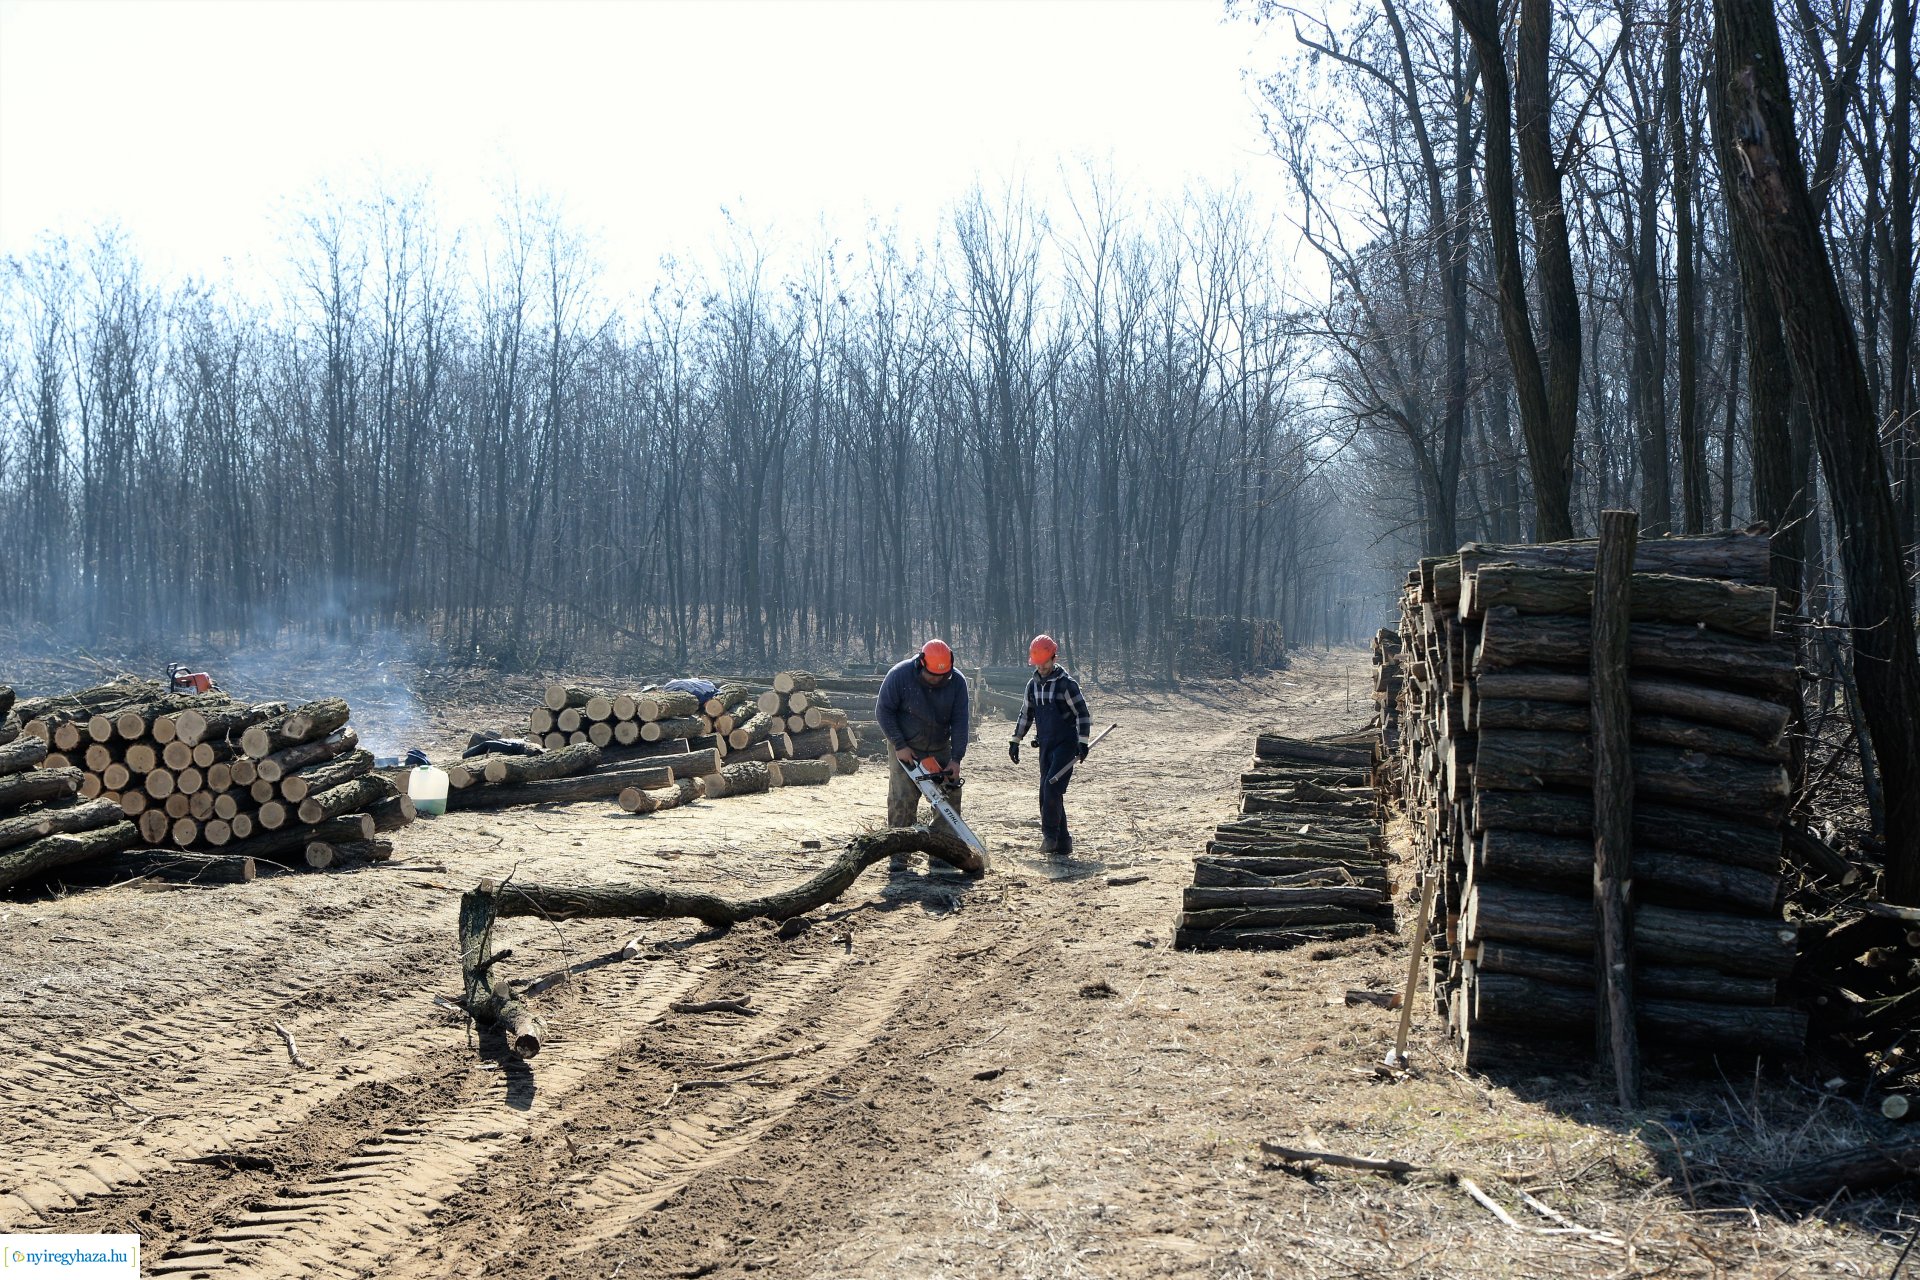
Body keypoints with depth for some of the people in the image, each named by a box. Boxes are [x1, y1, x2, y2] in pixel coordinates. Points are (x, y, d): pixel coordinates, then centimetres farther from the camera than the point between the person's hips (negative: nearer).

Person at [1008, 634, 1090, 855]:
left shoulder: (1067, 683, -9)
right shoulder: (1033, 685, 11)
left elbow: (1082, 714, -9)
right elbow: (1026, 715, 21)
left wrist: (1082, 741, -16)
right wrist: (1015, 741, 18)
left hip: (1066, 744, -7)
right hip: (1046, 745, 7)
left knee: (1052, 788, -20)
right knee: (1046, 793, 4)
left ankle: (1050, 834, -11)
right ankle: (1062, 843, 10)